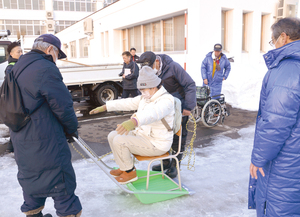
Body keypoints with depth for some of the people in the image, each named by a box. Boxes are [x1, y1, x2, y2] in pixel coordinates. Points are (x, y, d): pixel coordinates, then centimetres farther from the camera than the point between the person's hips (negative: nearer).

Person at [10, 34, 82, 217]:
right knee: (63, 188, 3)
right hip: (46, 143, -9)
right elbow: (63, 105, -19)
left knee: (32, 183, 23)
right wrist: (71, 129, -1)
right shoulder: (45, 68, -17)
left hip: (21, 142, 9)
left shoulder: (17, 69, 13)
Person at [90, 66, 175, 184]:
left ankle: (130, 172, 2)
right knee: (112, 136, 6)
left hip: (155, 144, -9)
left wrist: (134, 121, -65)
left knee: (119, 140, -19)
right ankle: (125, 167, 21)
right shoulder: (145, 97, 6)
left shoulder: (166, 100, -24)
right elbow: (127, 103, 14)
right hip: (143, 134, 10)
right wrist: (104, 107, 11)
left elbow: (153, 113, -46)